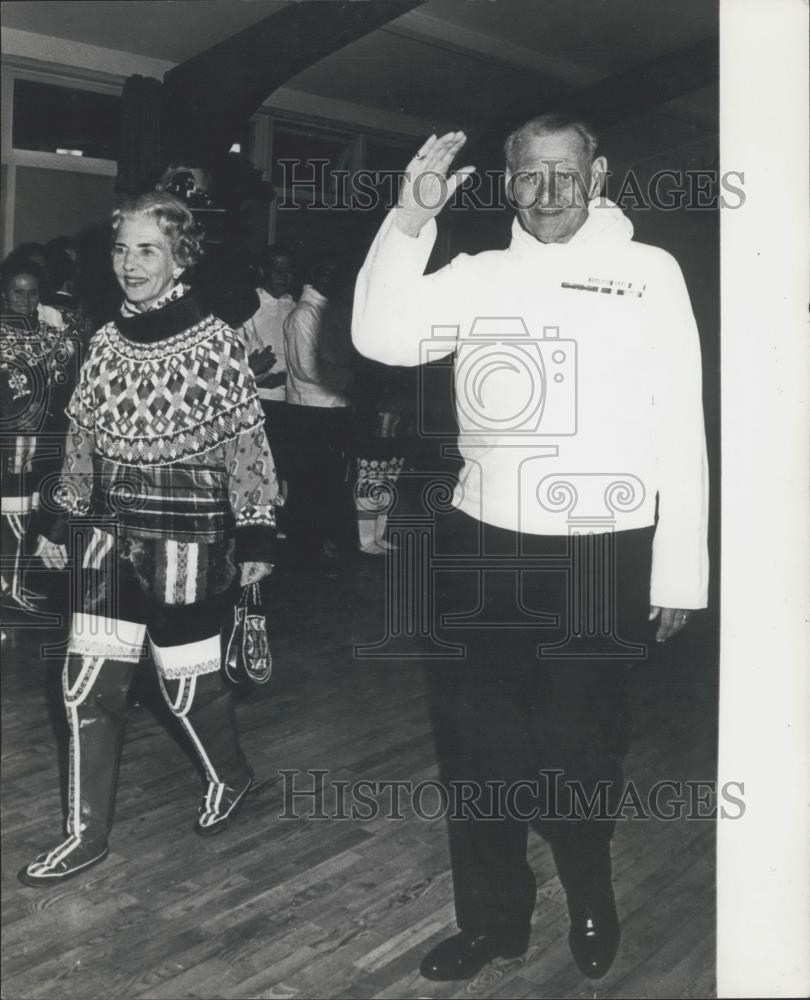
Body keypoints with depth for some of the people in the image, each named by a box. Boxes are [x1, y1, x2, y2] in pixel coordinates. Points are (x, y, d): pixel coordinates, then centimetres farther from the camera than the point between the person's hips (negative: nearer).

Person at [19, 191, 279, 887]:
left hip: (189, 539, -5)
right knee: (89, 684, 4)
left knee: (187, 683, 7)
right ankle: (88, 834, 19)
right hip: (110, 534, 5)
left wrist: (256, 537, -8)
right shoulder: (106, 342, 6)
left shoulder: (217, 343, -9)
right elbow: (83, 442, 13)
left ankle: (231, 777, 38)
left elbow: (247, 447, -7)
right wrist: (61, 523, 13)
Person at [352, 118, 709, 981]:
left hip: (600, 559, -3)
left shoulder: (649, 272, 0)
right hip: (479, 550, 3)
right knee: (475, 741, 12)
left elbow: (680, 427, -1)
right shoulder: (478, 276, 7)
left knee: (579, 745, 10)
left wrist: (679, 570, -3)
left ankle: (589, 904, 39)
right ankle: (492, 917, 34)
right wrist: (410, 220, -14)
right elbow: (380, 338, -4)